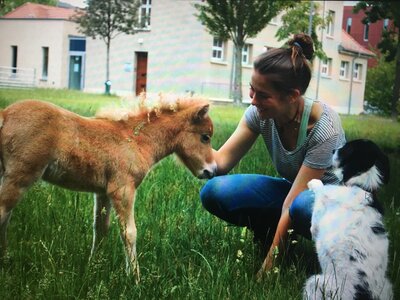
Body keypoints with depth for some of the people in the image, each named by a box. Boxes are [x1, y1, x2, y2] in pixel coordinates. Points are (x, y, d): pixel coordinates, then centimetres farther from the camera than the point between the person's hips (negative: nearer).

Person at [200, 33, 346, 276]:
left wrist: (269, 266, -27)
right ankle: (275, 232, 3)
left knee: (302, 206, -42)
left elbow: (291, 203, -30)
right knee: (214, 192, -19)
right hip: (292, 190, 5)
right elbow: (222, 161, -17)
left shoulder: (324, 126, -30)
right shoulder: (260, 113, -15)